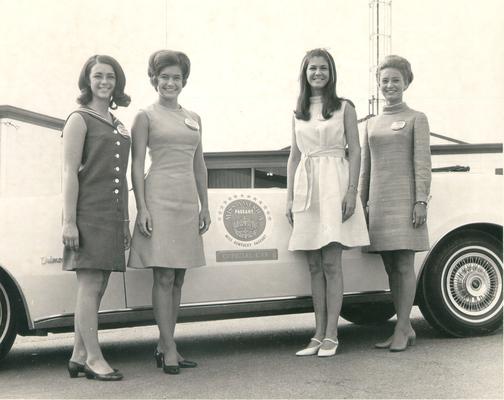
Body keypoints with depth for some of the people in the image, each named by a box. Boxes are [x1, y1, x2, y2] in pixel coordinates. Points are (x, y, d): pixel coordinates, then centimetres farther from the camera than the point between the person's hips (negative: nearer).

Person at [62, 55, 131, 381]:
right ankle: (94, 358, -2)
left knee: (97, 287, 9)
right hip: (88, 214, -7)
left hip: (112, 216, 8)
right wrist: (69, 221, -16)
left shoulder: (118, 125, 19)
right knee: (90, 285, -6)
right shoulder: (80, 120, -3)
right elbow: (70, 172, -10)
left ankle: (79, 356, 16)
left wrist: (125, 220, 19)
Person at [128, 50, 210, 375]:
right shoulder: (146, 117, 2)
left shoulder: (193, 118, 17)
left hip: (188, 202, 6)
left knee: (178, 279, 7)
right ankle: (169, 350, -4)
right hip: (160, 199, -6)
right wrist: (142, 208, -12)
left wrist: (205, 206, 15)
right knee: (164, 277, -7)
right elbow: (137, 165, -4)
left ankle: (164, 346, 15)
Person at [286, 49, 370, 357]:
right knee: (314, 265, 4)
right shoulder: (298, 113, 16)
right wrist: (290, 198, 11)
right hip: (306, 187, 4)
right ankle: (319, 336, 9)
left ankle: (331, 335, -3)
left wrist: (352, 191, -11)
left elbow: (355, 151, 0)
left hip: (334, 185, -4)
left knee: (331, 263, -7)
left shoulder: (344, 108, 5)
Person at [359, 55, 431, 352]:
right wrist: (361, 202, 15)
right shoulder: (372, 124, 18)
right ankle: (406, 328, 13)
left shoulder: (416, 119, 5)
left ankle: (401, 331, -3)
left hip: (405, 199, -5)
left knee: (404, 266, -6)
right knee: (391, 268, 6)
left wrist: (421, 201, -11)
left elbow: (422, 163, -3)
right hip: (379, 201, 5)